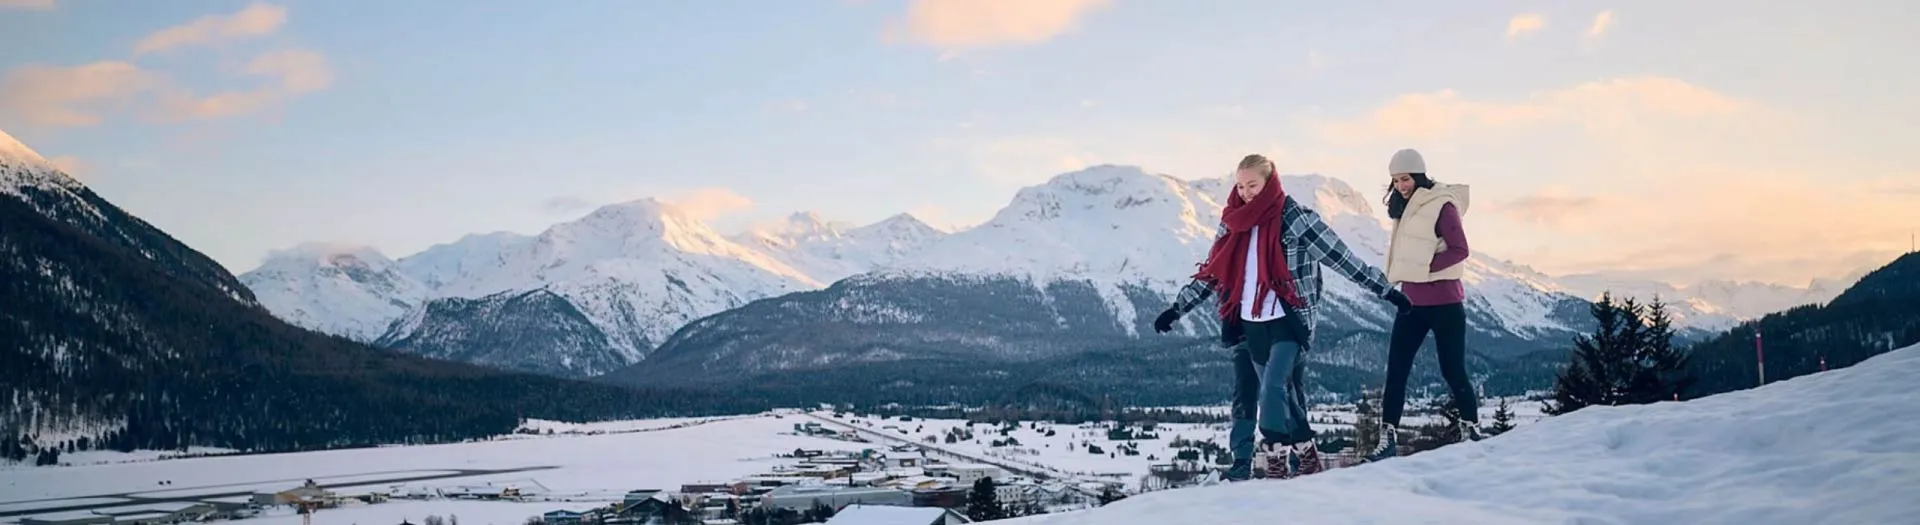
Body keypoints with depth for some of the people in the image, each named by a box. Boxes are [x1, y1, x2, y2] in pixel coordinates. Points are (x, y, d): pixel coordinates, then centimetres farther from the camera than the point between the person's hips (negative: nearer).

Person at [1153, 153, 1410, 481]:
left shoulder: (1296, 220, -6)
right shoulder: (1235, 225, 10)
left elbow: (1342, 258, -4)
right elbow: (1212, 273, 16)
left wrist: (1386, 291, -3)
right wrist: (1176, 309, 14)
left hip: (1288, 322, -5)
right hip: (1250, 324, 5)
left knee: (1273, 389, -19)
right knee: (1284, 394, 9)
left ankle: (1277, 463, -13)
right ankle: (1304, 457, 17)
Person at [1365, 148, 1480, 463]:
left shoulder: (1441, 205, -10)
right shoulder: (1404, 208, 12)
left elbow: (1460, 250, -15)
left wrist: (1426, 267, -19)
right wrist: (1400, 274, 5)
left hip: (1443, 301, -7)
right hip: (1410, 300, 7)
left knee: (1453, 370, 1)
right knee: (1396, 369, 0)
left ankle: (1471, 429, 17)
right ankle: (1388, 437, 1)